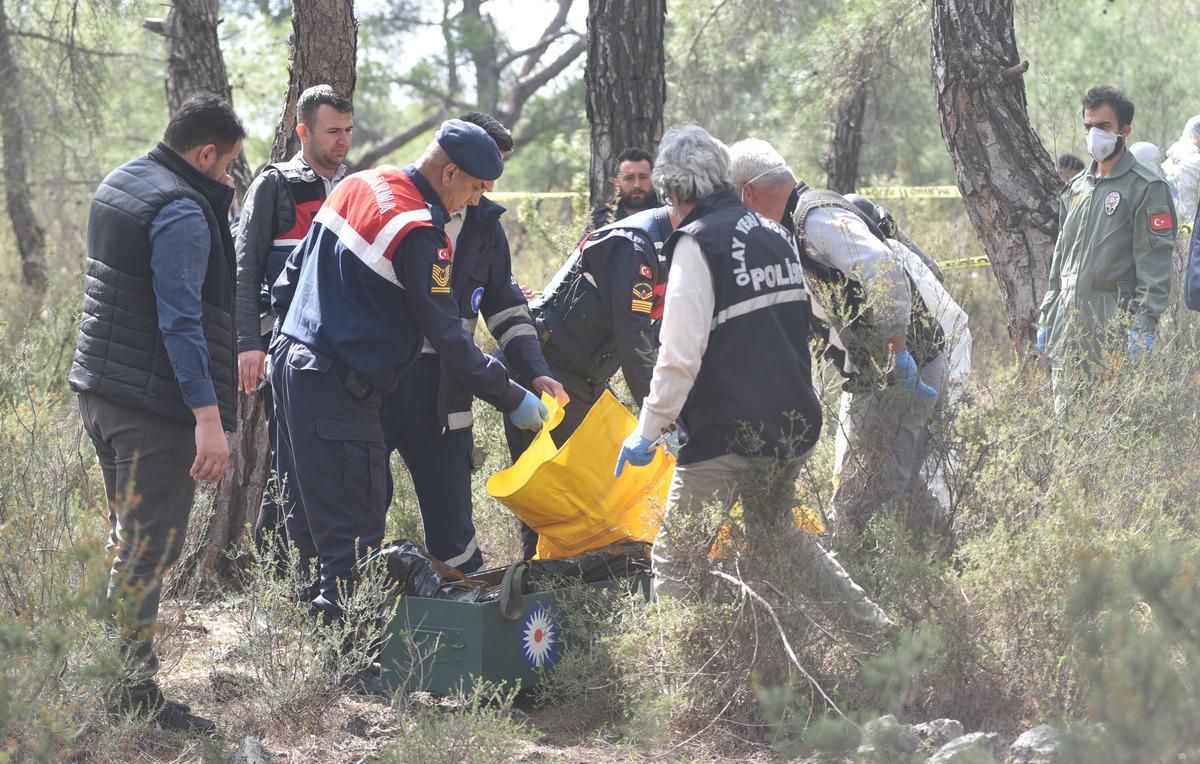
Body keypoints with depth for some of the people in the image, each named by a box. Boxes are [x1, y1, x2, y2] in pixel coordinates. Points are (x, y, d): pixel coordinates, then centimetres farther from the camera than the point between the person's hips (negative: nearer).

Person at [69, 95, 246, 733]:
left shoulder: (118, 185, 13)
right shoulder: (183, 213, -17)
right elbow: (180, 320, -25)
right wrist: (208, 416, -27)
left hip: (97, 387, 10)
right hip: (154, 404, -10)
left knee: (126, 536, 19)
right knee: (150, 548, -6)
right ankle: (134, 693, -5)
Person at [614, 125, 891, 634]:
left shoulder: (698, 242, -12)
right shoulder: (774, 233, 11)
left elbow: (680, 354, -17)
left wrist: (648, 430, -12)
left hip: (727, 432, -8)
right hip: (796, 425, 8)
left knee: (677, 554, -1)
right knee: (775, 532, 27)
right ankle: (871, 624, 24)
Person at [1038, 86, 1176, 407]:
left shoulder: (1147, 187, -4)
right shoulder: (1076, 187, 18)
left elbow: (1154, 261, -11)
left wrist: (1144, 324, -19)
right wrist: (1047, 317, 19)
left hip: (1114, 317, -7)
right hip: (1068, 316, 7)